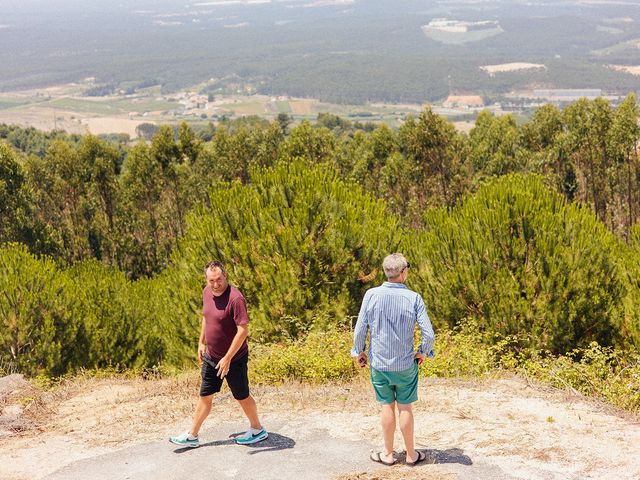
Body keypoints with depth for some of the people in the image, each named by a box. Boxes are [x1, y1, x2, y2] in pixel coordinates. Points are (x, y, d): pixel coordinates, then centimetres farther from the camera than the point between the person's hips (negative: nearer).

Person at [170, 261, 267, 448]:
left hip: (233, 358, -7)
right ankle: (192, 436, 22)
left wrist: (227, 358, -25)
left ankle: (258, 430, 30)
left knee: (242, 396, 10)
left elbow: (243, 330, -27)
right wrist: (201, 343, 17)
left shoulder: (235, 298, -26)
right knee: (205, 396, 13)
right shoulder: (207, 292, 0)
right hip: (211, 356, 7)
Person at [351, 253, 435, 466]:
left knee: (387, 407, 12)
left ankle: (388, 454, 23)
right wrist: (423, 352, 6)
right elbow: (429, 334, -14)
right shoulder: (414, 298, -14)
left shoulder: (371, 295, -12)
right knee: (405, 408, 11)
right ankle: (411, 454, 23)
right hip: (406, 364, -1)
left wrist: (358, 351, 9)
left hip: (379, 363, 1)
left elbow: (360, 329, -8)